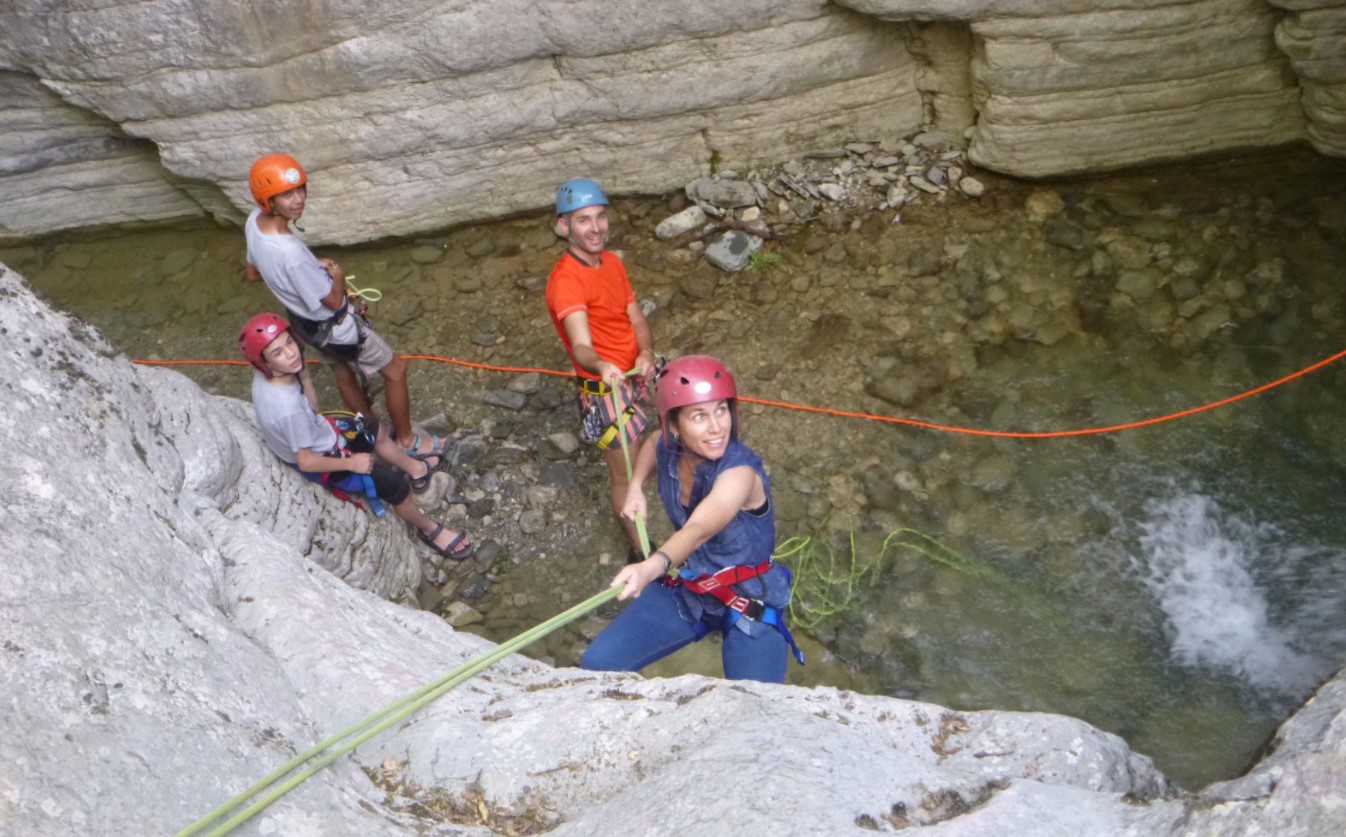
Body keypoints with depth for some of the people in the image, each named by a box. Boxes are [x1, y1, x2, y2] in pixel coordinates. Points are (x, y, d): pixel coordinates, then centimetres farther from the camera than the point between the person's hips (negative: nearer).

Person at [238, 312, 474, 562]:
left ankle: (415, 467, 48)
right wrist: (352, 463, -16)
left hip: (319, 434, 9)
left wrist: (304, 376, -19)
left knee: (376, 428, 25)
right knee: (397, 485, -6)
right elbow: (306, 462, -29)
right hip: (322, 460, -8)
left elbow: (312, 407, -2)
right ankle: (429, 529, 20)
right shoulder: (288, 409, -41)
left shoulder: (266, 376, -17)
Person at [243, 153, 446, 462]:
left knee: (345, 376, 29)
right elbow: (333, 301, -27)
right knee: (395, 370, 13)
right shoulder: (291, 254, -42)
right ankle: (406, 439, 31)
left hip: (304, 321, 9)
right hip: (335, 327, -9)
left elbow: (253, 273, 5)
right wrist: (337, 274, -7)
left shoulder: (254, 221, -15)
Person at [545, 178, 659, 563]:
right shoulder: (566, 281, -28)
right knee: (625, 475, 4)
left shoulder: (612, 261, 0)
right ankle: (640, 551, 22)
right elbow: (581, 346, -41)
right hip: (604, 390, -8)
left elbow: (636, 318, -1)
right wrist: (603, 367, -63)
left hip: (633, 375, 8)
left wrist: (646, 353, -22)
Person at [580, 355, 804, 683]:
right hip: (685, 591, 5)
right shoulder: (668, 449, -11)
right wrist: (636, 487, 2)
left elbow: (698, 530, -49)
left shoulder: (739, 471, -29)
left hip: (751, 603, -5)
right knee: (596, 666, -3)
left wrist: (653, 566, -67)